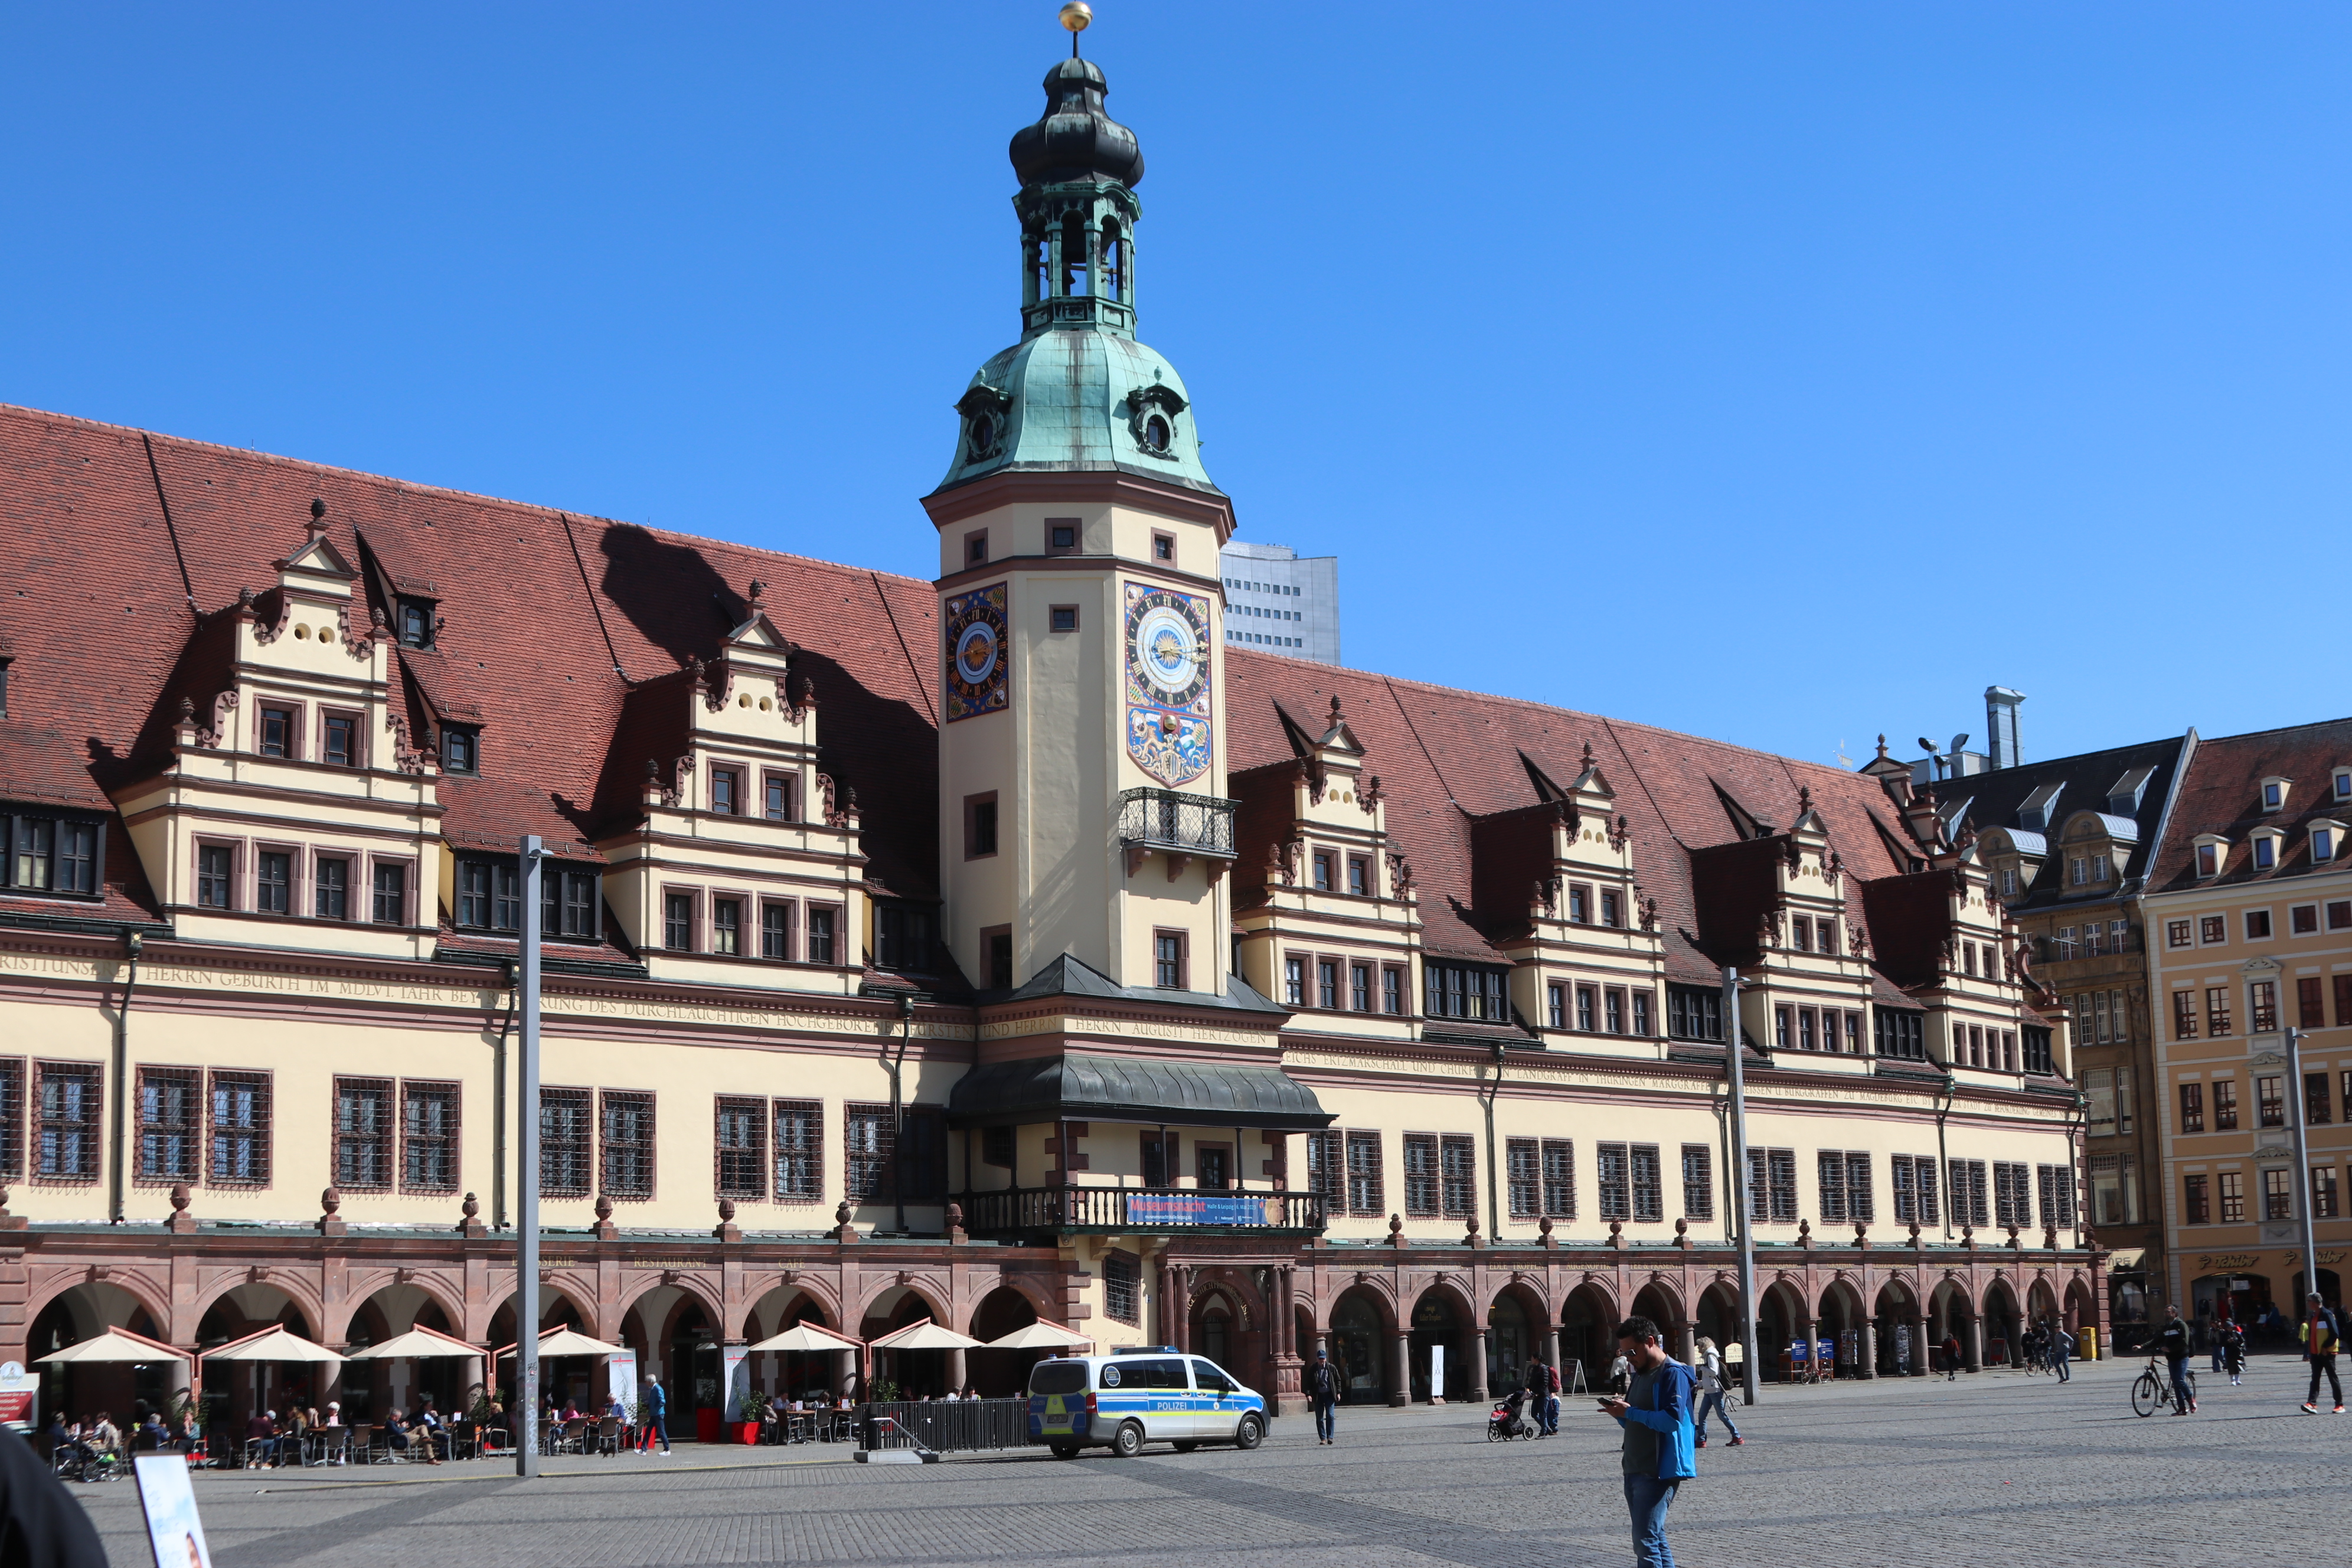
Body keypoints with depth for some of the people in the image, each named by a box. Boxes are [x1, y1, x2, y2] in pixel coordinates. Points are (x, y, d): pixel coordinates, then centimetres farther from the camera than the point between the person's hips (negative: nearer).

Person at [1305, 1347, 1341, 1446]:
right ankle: (1323, 1438, 7)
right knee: (1319, 1418, 1)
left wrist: (1338, 1393, 1)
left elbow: (1338, 1380, 9)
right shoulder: (1312, 1369, 1)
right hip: (1318, 1396, 1)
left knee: (1330, 1416, -10)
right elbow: (1308, 1383, 1)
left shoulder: (1332, 1368, 2)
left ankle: (1330, 1437, -5)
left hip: (1329, 1395, -1)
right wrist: (1308, 1394, -12)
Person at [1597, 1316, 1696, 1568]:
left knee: (1646, 1540, -14)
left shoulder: (1673, 1374, -10)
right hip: (1635, 1470, 10)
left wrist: (1629, 1412, -19)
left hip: (1658, 1472, -10)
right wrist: (1620, 1413, 2)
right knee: (1655, 1538, 11)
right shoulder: (1640, 1375, 19)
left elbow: (1672, 1419, -22)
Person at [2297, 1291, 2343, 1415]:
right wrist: (2309, 1352, 13)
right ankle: (2312, 1404, -11)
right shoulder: (2312, 1317, 14)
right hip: (2315, 1353, 7)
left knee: (2333, 1379, 0)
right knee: (2315, 1379, -2)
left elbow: (2335, 1334, -16)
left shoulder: (2327, 1315, -11)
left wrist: (2326, 1347, -15)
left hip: (2327, 1352, -7)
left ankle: (2340, 1405, 8)